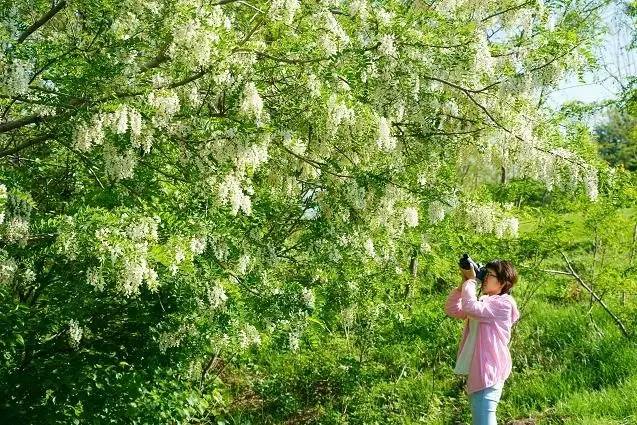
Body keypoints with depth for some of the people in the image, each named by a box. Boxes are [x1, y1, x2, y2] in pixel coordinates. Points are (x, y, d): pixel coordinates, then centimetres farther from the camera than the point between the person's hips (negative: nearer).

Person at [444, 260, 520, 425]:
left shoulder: (503, 303, -11)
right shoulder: (483, 303, 18)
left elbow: (469, 308, -26)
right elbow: (451, 309, 12)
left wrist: (470, 281, -12)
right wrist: (463, 282, 4)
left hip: (488, 371, -10)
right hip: (477, 370, 10)